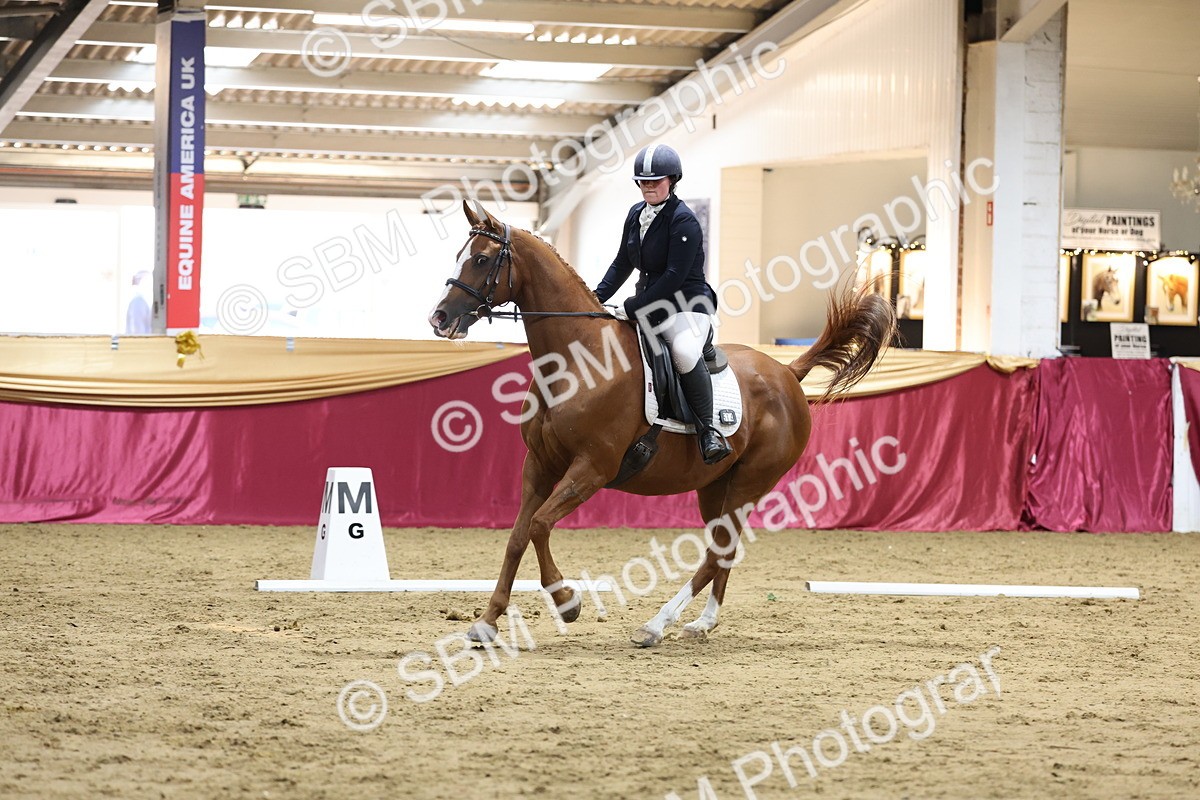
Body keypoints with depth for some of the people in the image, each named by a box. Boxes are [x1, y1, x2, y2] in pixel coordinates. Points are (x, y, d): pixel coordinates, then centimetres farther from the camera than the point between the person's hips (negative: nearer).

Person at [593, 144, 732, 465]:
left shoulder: (683, 221, -15)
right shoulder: (636, 214, 9)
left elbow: (674, 276, -21)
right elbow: (622, 264, 19)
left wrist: (633, 308, -22)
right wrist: (597, 298, 7)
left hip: (687, 305, -9)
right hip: (647, 304, 9)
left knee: (684, 351, -37)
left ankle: (708, 430, -25)